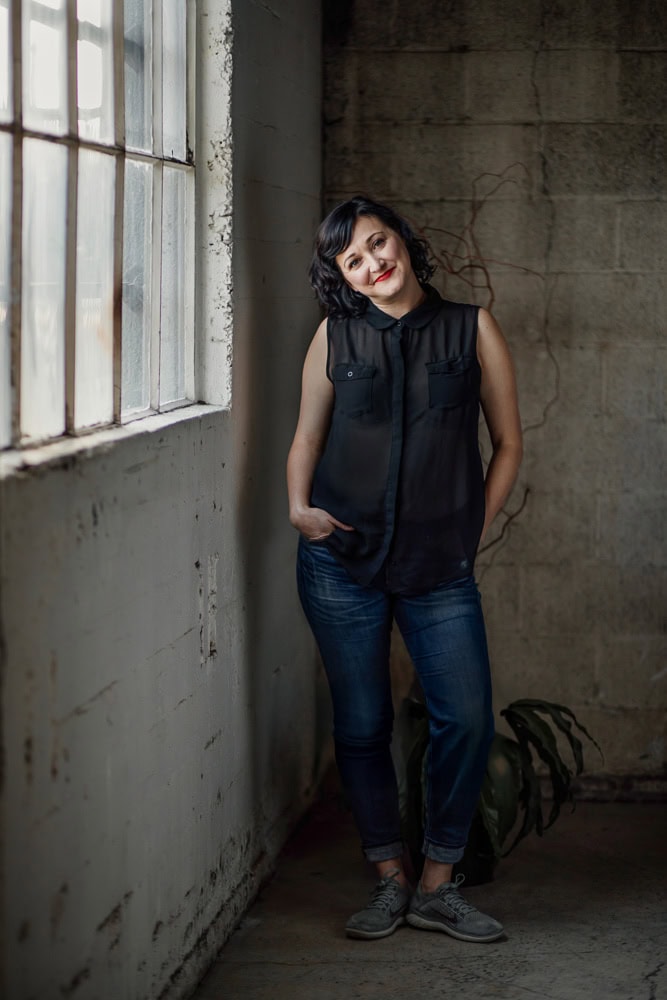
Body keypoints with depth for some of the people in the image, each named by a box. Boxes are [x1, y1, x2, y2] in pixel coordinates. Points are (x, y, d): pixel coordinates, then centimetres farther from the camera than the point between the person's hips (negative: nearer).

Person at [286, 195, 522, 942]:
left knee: (466, 719, -6)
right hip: (343, 559, 0)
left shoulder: (472, 329, 3)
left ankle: (437, 887, 8)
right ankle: (389, 882, 17)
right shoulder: (336, 335, 4)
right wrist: (299, 509, -6)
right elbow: (307, 436, 11)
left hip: (439, 566, 0)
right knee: (361, 725, 4)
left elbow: (507, 442, 8)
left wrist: (473, 533, 3)